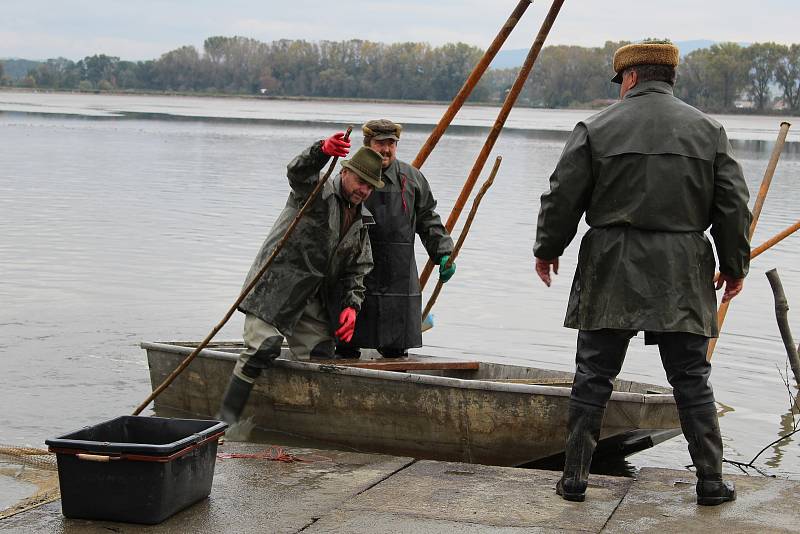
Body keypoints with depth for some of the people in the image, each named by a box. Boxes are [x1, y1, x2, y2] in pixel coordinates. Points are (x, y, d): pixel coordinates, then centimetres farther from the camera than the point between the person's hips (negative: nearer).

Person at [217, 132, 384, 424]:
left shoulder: (361, 223, 16)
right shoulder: (317, 192, -6)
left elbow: (356, 270, 18)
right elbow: (297, 172, -30)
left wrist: (351, 305, 0)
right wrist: (322, 151, -52)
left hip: (311, 299, 7)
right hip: (274, 287, -7)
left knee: (321, 357, 2)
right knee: (264, 347, -19)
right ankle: (227, 416, -14)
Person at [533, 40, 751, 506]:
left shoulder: (597, 129, -1)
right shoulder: (708, 130, 4)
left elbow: (562, 198, 1)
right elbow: (734, 206, 4)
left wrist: (547, 250, 17)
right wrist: (735, 266, 16)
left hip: (610, 272, -1)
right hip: (683, 275, 1)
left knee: (593, 378, 6)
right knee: (692, 379, 9)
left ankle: (575, 478, 9)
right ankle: (712, 481, 10)